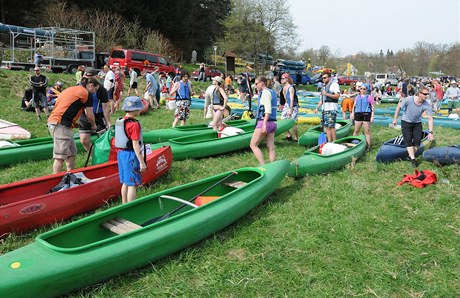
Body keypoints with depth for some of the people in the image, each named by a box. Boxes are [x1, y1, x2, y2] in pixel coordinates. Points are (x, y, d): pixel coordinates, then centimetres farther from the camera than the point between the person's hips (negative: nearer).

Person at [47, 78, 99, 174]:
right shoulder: (86, 93, -2)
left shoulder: (72, 89, 25)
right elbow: (90, 115, 1)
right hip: (60, 125, -10)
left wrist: (73, 123, 25)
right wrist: (94, 125, 19)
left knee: (72, 152, 15)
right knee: (60, 155, -10)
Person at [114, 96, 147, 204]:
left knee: (125, 183, 17)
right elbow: (135, 145, -20)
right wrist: (141, 162, -18)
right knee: (132, 184, -2)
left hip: (121, 153, 9)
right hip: (131, 155, -9)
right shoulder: (134, 124, -18)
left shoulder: (120, 121, 9)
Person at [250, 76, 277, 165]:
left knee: (253, 145, -4)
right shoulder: (272, 92, 19)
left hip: (265, 122, -9)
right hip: (273, 123, 9)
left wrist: (264, 124, -24)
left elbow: (268, 110, -19)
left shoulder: (265, 92, -9)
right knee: (271, 148, 7)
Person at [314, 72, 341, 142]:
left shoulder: (334, 84, -1)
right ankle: (329, 142, 8)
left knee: (331, 126, -12)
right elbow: (321, 100, 23)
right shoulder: (324, 87, 22)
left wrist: (327, 94, -17)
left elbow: (337, 96, -12)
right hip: (325, 109, 8)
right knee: (327, 126, 5)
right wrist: (317, 108, 13)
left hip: (332, 108, -8)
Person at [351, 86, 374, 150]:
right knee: (356, 131, 5)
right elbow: (354, 106, 18)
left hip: (366, 115, -3)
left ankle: (368, 146, 2)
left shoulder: (369, 97, 7)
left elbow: (372, 107, 2)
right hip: (358, 114, 3)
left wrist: (372, 116, -6)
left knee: (367, 131, -2)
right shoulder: (357, 97, 19)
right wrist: (352, 113, 3)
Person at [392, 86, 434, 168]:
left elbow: (430, 119, -19)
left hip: (417, 123, 2)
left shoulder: (427, 105, -22)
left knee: (417, 141, -3)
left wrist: (430, 132, -24)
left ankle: (411, 156, 17)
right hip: (406, 122, -2)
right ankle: (413, 159, -9)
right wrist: (395, 119, -4)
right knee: (408, 140, -10)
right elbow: (399, 107, -10)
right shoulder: (408, 100, -28)